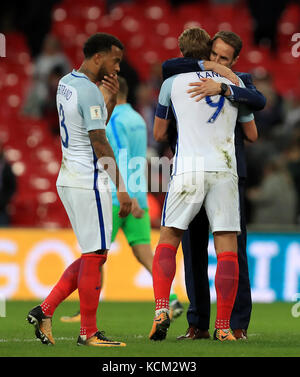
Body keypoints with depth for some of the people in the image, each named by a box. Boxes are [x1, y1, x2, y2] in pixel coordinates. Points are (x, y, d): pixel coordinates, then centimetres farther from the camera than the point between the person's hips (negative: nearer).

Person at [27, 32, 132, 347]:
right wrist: (121, 188, -14)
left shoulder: (66, 83, 14)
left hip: (67, 179, 10)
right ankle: (89, 333, 1)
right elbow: (100, 145, -17)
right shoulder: (89, 91, -15)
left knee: (93, 255, 14)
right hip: (88, 181, -10)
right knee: (95, 256, -3)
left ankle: (45, 310, 10)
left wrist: (110, 99, 11)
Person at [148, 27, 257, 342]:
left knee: (168, 240, 9)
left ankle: (161, 310, -10)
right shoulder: (233, 82, 12)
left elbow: (159, 134, 17)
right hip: (224, 168, 1)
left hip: (188, 169, -1)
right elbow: (252, 134, 21)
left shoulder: (173, 83, 8)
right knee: (227, 248, 2)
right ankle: (223, 326, -3)